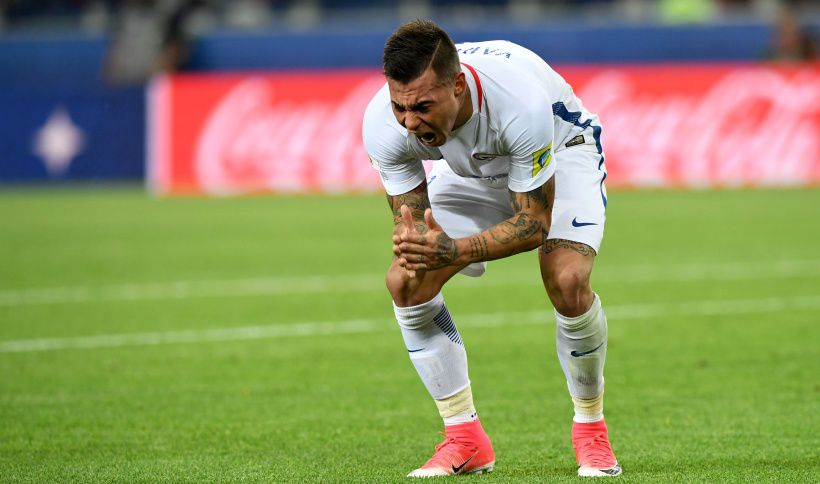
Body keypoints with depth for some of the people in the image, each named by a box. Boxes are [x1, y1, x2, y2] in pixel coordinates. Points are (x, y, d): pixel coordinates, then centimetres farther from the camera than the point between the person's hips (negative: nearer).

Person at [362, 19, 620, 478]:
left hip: (560, 151, -4)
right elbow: (410, 214, -19)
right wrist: (412, 246, -44)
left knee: (567, 280, -28)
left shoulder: (521, 102, -44)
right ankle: (466, 440, -2)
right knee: (406, 282, -15)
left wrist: (457, 251, -49)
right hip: (471, 171, 4)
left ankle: (591, 431, -5)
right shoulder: (382, 125, -32)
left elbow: (535, 223, -33)